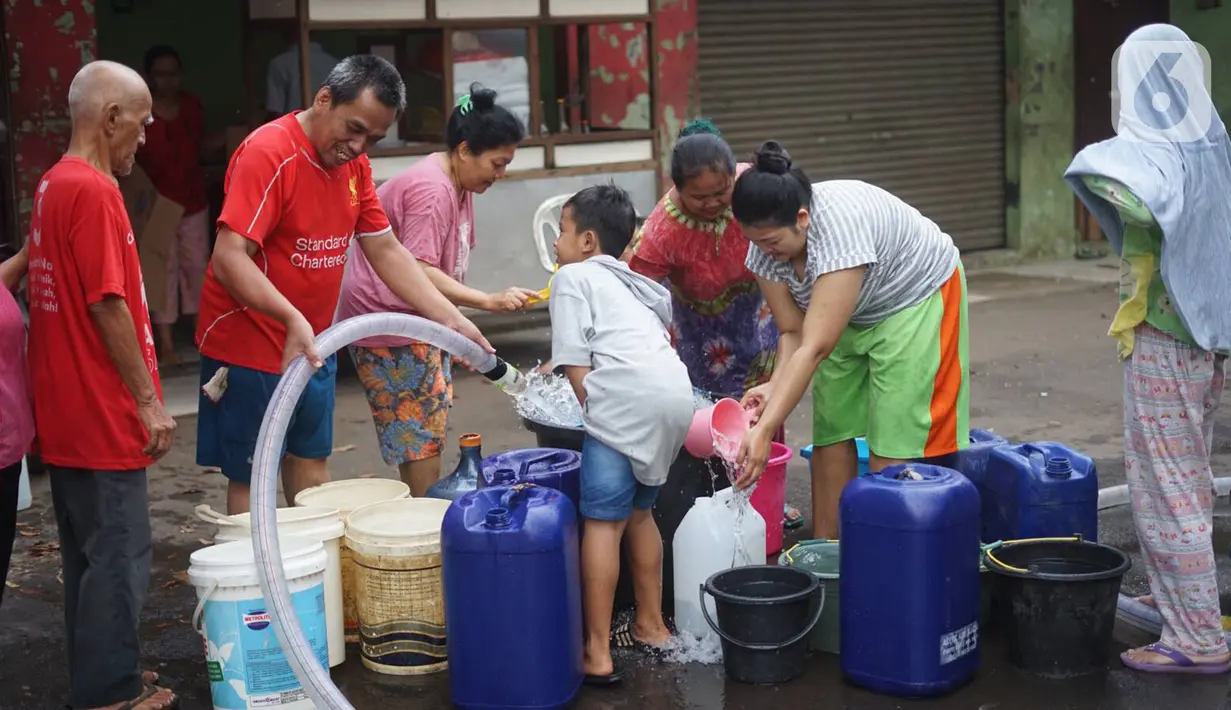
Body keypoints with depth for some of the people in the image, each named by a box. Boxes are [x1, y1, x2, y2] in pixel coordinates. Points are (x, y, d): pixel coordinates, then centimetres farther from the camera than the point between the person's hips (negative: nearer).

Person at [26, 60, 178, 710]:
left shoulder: (52, 186, 12)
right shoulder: (94, 191, -18)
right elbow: (107, 305, -21)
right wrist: (148, 401, -15)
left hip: (65, 413, 9)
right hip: (103, 415, -9)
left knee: (87, 551, 17)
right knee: (119, 556, 0)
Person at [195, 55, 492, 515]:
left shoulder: (354, 163, 5)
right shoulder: (268, 154, -20)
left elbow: (385, 251, 7)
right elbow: (229, 259, -28)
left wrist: (450, 319, -1)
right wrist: (292, 319, -40)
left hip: (313, 346, 8)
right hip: (249, 347, -8)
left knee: (311, 465, 16)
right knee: (252, 478, 1)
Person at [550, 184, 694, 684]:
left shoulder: (572, 277, 9)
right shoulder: (634, 283, 31)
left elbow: (576, 366, -2)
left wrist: (593, 413, 8)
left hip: (626, 397, -8)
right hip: (676, 391, 8)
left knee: (602, 521, -4)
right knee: (639, 513, 23)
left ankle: (599, 653, -4)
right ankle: (650, 624, 32)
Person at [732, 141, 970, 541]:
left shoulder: (841, 224, -41)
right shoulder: (765, 246, -19)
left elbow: (815, 347, -44)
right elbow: (792, 332, -12)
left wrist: (765, 430, -48)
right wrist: (775, 386, -33)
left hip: (916, 298, -7)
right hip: (850, 315, 7)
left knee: (895, 438, -13)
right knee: (831, 430, 3)